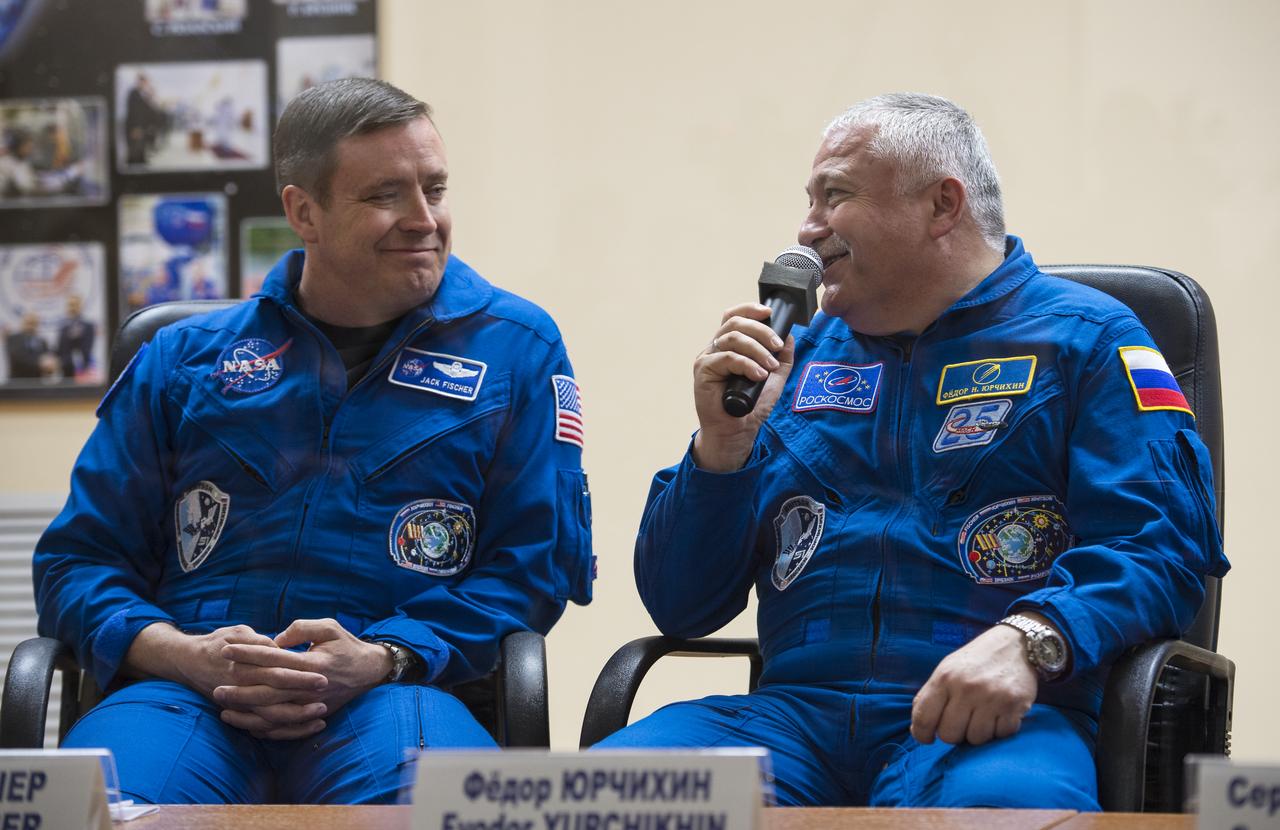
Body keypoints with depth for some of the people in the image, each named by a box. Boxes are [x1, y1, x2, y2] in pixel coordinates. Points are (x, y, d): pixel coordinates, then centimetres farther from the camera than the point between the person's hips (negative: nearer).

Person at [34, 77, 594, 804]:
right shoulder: (186, 360, 17)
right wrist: (185, 655, -8)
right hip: (191, 693, 1)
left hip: (390, 695, -1)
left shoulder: (516, 348, 13)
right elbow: (79, 558, 15)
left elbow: (535, 566, 6)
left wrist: (379, 661, -11)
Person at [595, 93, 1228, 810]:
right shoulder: (803, 356, 23)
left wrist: (1025, 640, -24)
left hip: (993, 716, -4)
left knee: (995, 801, -41)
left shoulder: (1086, 339, 11)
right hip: (797, 709, 5)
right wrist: (723, 444, 3)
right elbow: (679, 608, 20)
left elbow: (1164, 542, -6)